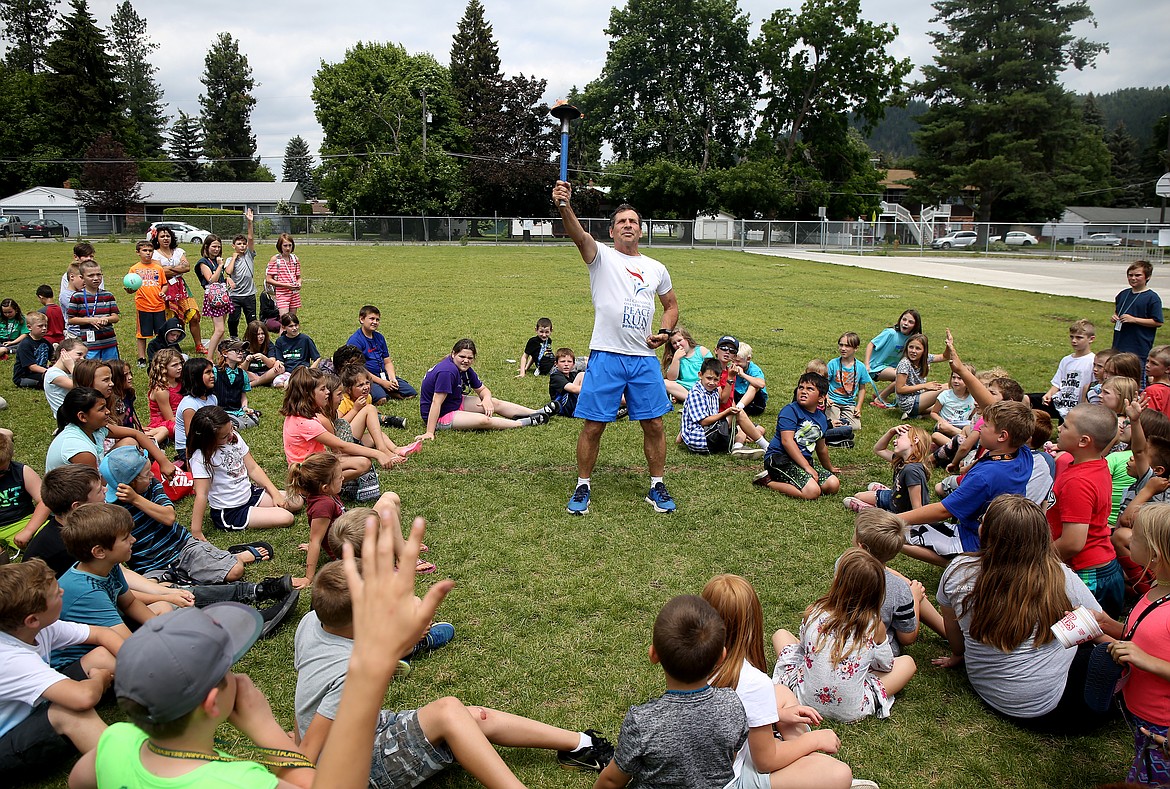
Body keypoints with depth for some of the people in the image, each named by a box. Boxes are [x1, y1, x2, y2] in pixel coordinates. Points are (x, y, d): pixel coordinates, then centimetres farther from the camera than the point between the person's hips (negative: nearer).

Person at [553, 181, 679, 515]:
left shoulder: (656, 269, 13)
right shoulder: (601, 257, 1)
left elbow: (671, 304, 26)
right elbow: (579, 235, -20)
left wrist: (666, 332, 5)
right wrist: (564, 205, -40)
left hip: (645, 359, 3)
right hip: (606, 356, -3)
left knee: (654, 424, 7)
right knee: (593, 425, 2)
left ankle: (657, 487, 23)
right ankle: (582, 486, 19)